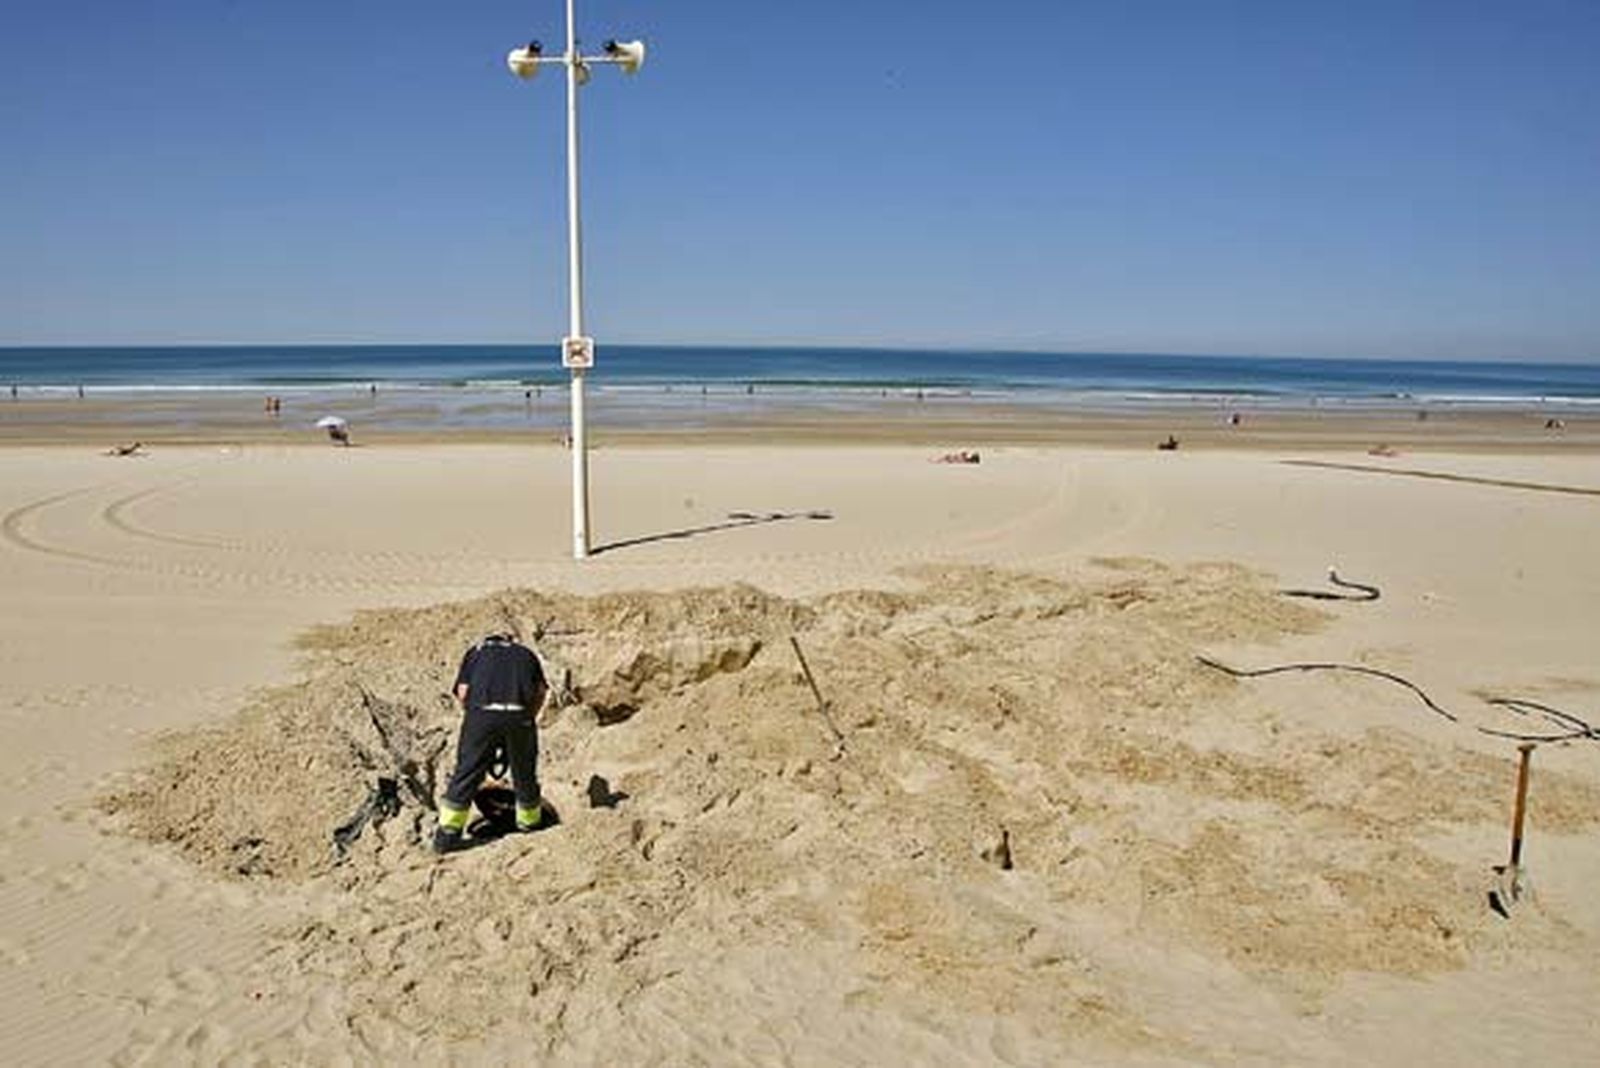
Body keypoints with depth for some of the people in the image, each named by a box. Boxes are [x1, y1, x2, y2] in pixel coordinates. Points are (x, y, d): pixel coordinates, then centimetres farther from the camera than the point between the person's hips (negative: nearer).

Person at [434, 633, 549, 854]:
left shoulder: (476, 651, 26)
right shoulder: (525, 654, 29)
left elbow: (463, 692, 12)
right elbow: (540, 691, 14)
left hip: (482, 713, -1)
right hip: (519, 715, 1)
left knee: (467, 772, 7)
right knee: (525, 774, 17)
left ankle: (447, 834, 10)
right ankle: (529, 824, 32)